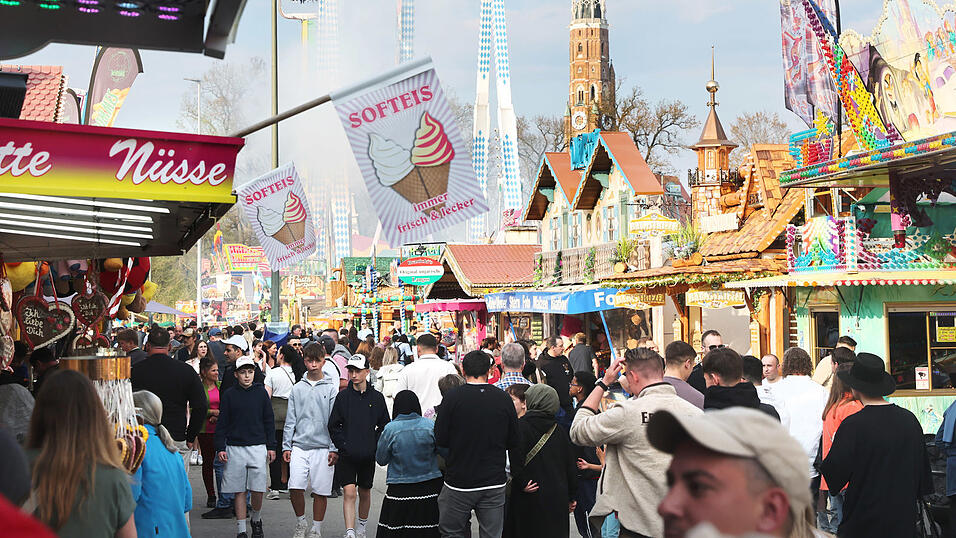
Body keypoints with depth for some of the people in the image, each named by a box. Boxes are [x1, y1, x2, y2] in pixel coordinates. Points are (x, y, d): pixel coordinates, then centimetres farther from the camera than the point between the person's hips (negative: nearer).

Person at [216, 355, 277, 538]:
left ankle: (256, 520, 24)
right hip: (235, 448, 0)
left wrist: (271, 447, 6)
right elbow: (222, 423, 5)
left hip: (258, 447, 0)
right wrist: (220, 447, -2)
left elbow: (269, 421, 9)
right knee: (239, 491, 3)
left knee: (258, 490, -1)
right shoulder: (228, 395, 2)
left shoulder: (261, 392, 5)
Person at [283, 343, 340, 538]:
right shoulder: (297, 388, 9)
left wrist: (334, 448, -5)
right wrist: (286, 445, 5)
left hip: (323, 447, -1)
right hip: (299, 445, 1)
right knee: (295, 487, -10)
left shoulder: (331, 388, 2)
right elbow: (290, 420, 11)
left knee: (321, 491, 2)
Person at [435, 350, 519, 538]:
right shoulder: (504, 398, -4)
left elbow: (440, 440, -8)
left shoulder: (453, 397, -11)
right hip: (495, 483, 2)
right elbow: (513, 442, 3)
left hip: (458, 482, -2)